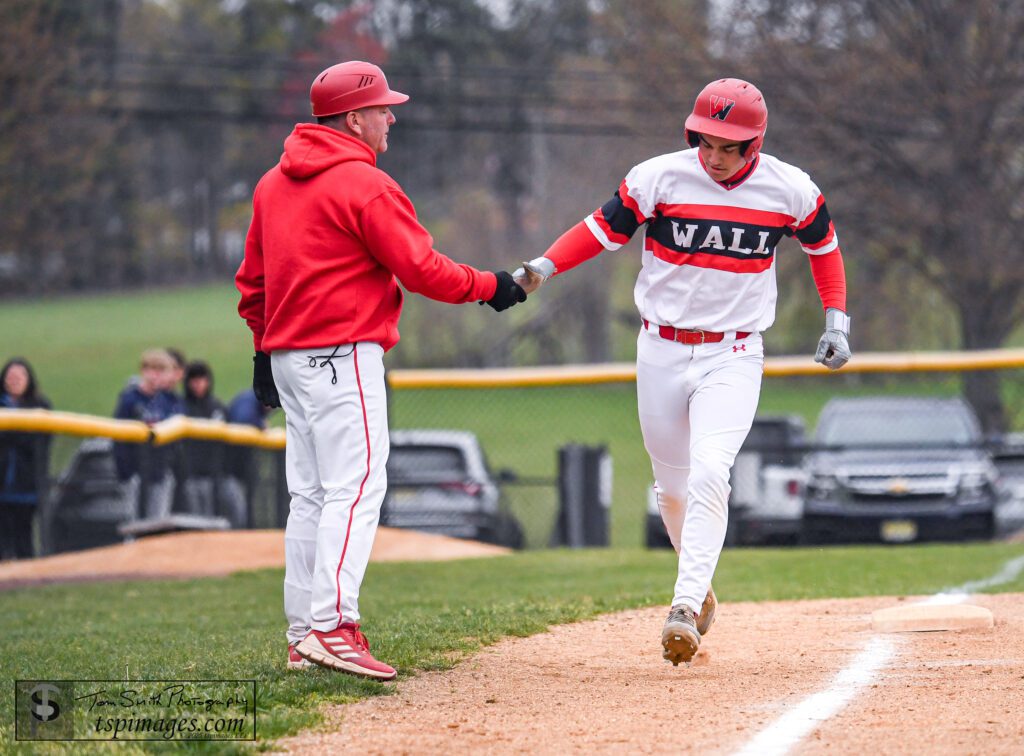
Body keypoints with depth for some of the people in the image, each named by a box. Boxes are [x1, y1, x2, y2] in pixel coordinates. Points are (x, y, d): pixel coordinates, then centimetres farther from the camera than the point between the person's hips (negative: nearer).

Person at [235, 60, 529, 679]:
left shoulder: (274, 184, 15)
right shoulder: (366, 186, -12)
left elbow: (253, 279, 20)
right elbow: (421, 269, -14)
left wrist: (265, 346, 25)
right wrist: (490, 288, -1)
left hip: (288, 357, 9)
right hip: (344, 355, -9)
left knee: (311, 494, 12)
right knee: (355, 487, -12)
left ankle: (303, 635, 11)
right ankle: (331, 626, -22)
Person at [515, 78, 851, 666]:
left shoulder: (790, 191, -5)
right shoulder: (659, 178, -9)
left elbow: (823, 245, 12)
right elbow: (605, 228, -4)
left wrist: (837, 322, 8)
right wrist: (544, 267, -19)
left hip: (734, 357, -2)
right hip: (662, 351, 2)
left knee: (710, 473, -21)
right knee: (673, 484, 9)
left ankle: (686, 607, -23)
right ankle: (701, 586, 31)